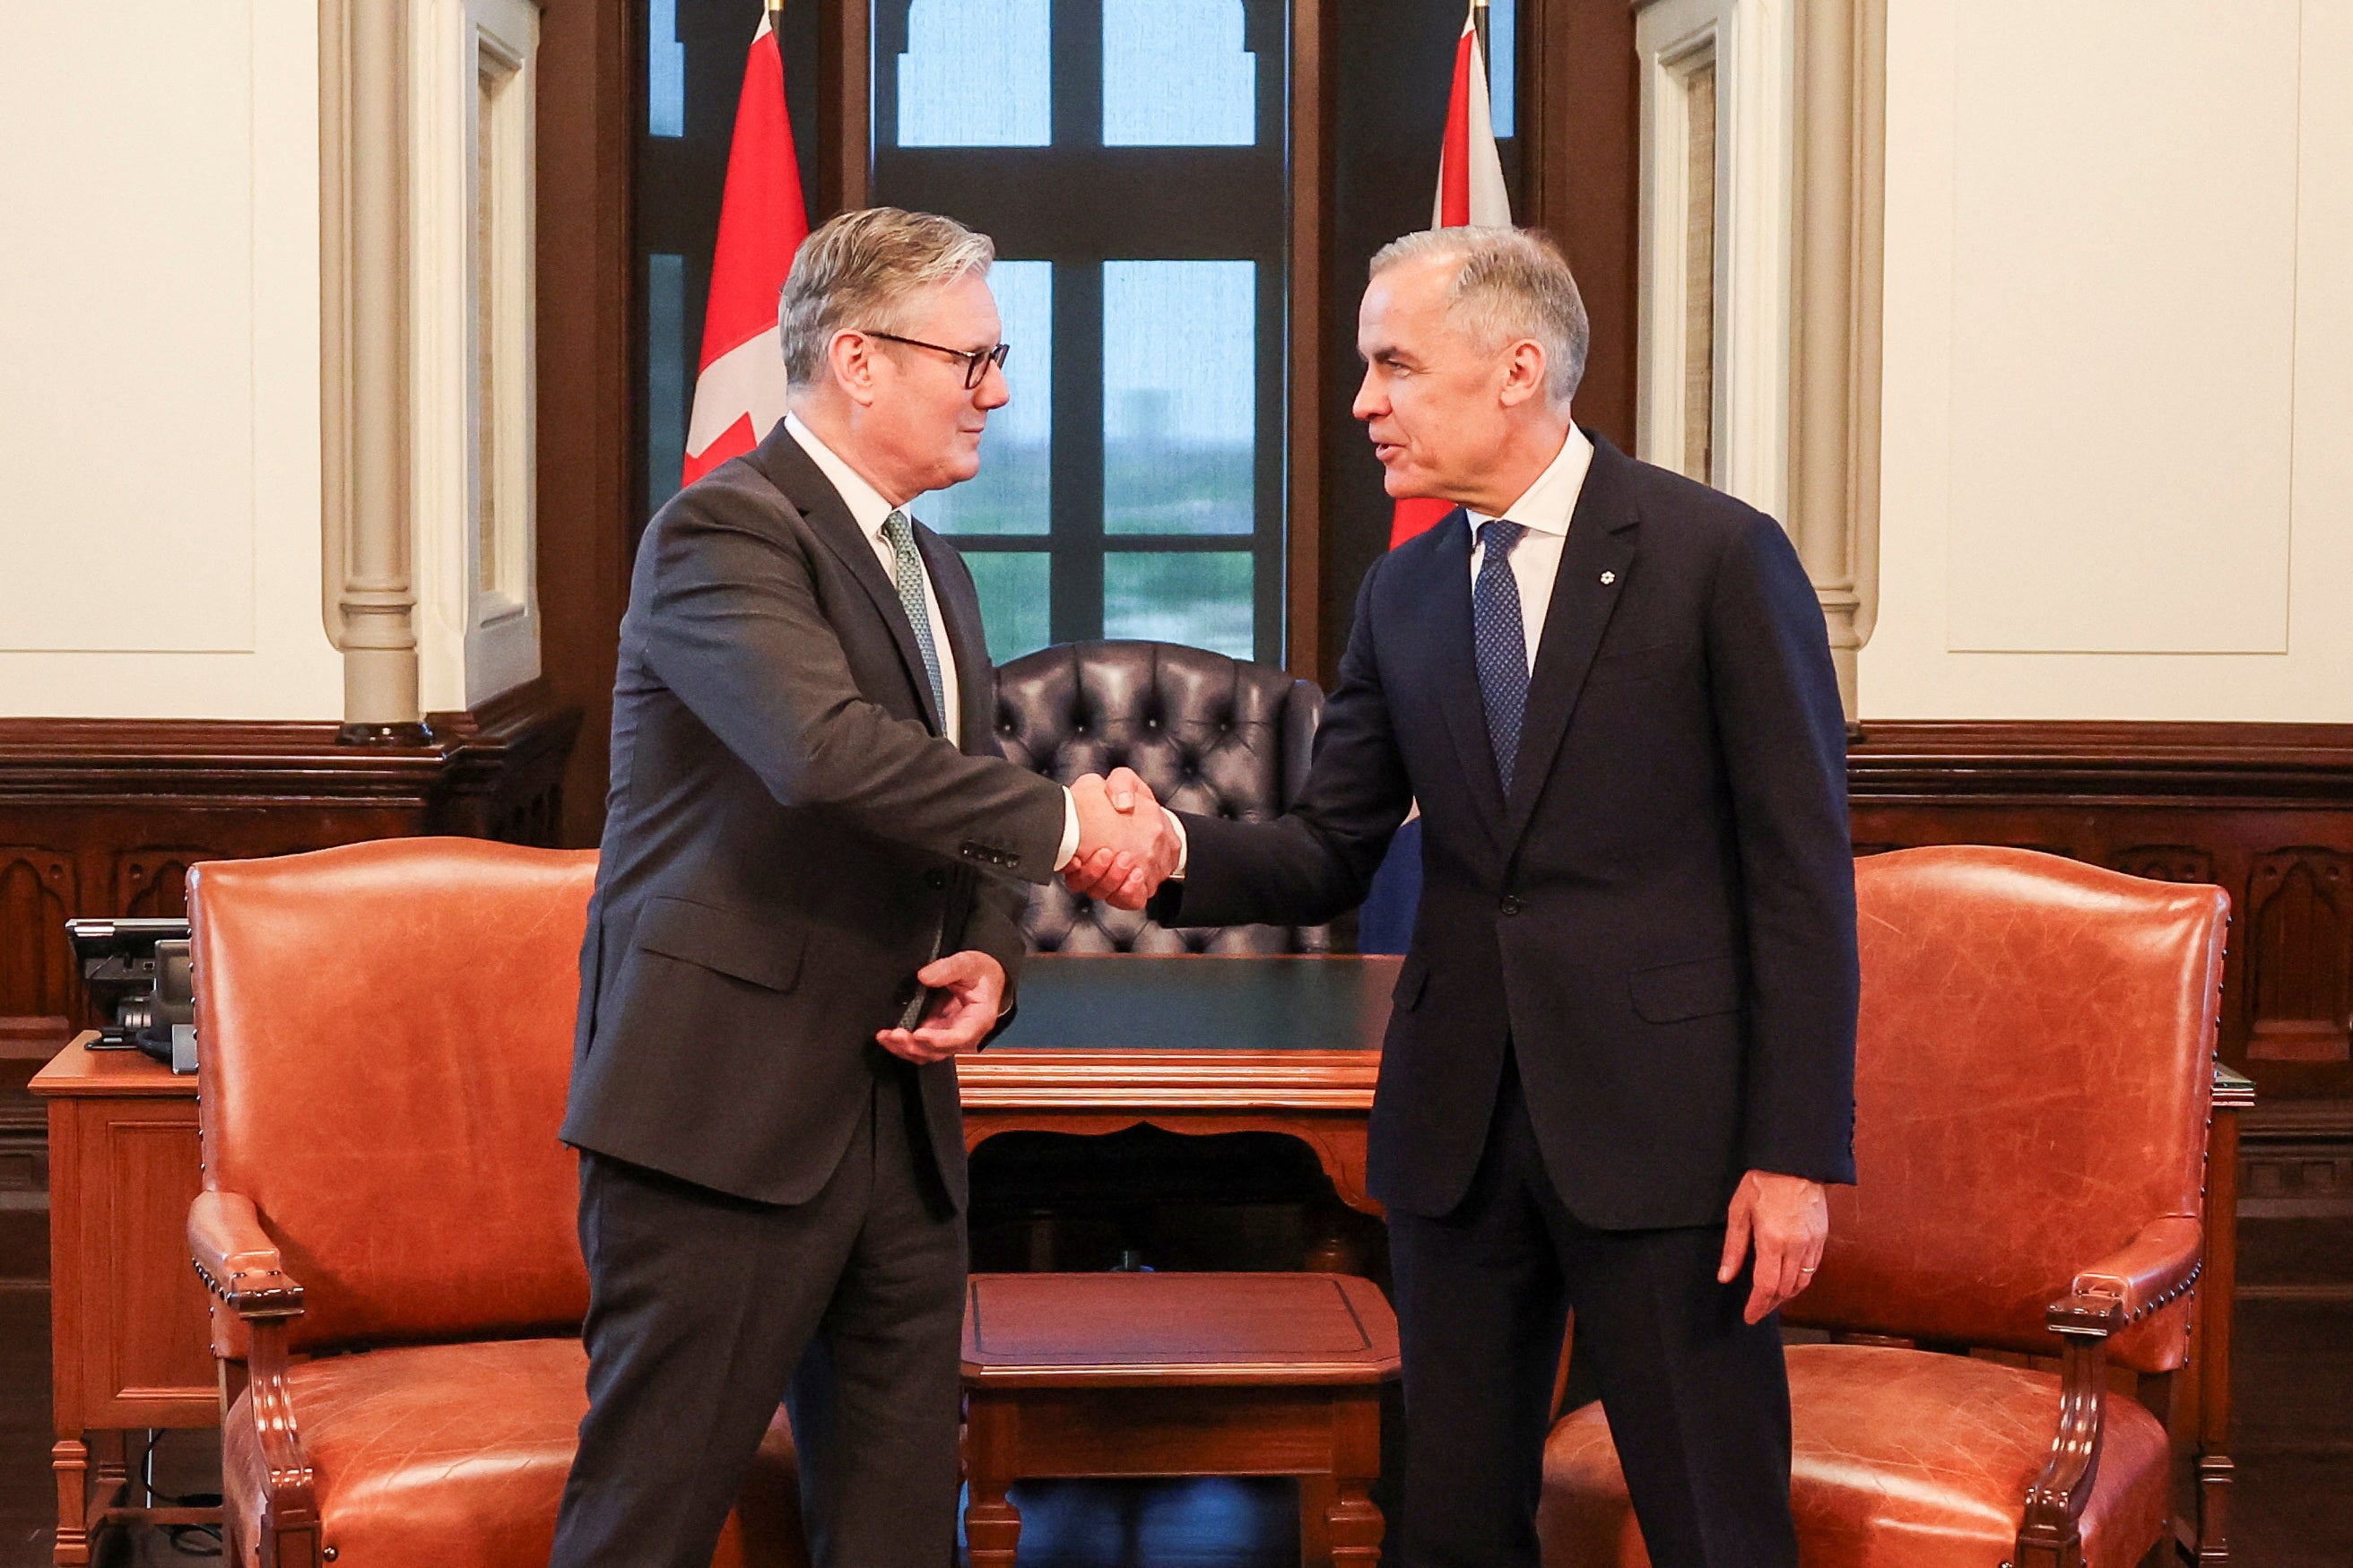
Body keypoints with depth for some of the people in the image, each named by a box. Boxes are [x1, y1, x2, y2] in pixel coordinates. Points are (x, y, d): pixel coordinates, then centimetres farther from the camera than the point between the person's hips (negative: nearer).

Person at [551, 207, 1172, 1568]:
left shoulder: (936, 572, 18)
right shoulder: (726, 531, -11)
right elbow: (828, 750, -28)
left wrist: (988, 959, 2)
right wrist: (1062, 822, -19)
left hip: (900, 1122, 9)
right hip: (728, 1112, -9)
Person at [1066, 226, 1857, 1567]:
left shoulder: (1719, 556, -7)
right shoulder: (1402, 594, 11)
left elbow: (1801, 871, -9)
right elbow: (1330, 857, 10)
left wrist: (1796, 1153, -12)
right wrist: (1172, 849, -11)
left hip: (1661, 1117, -5)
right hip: (1459, 1125, 5)